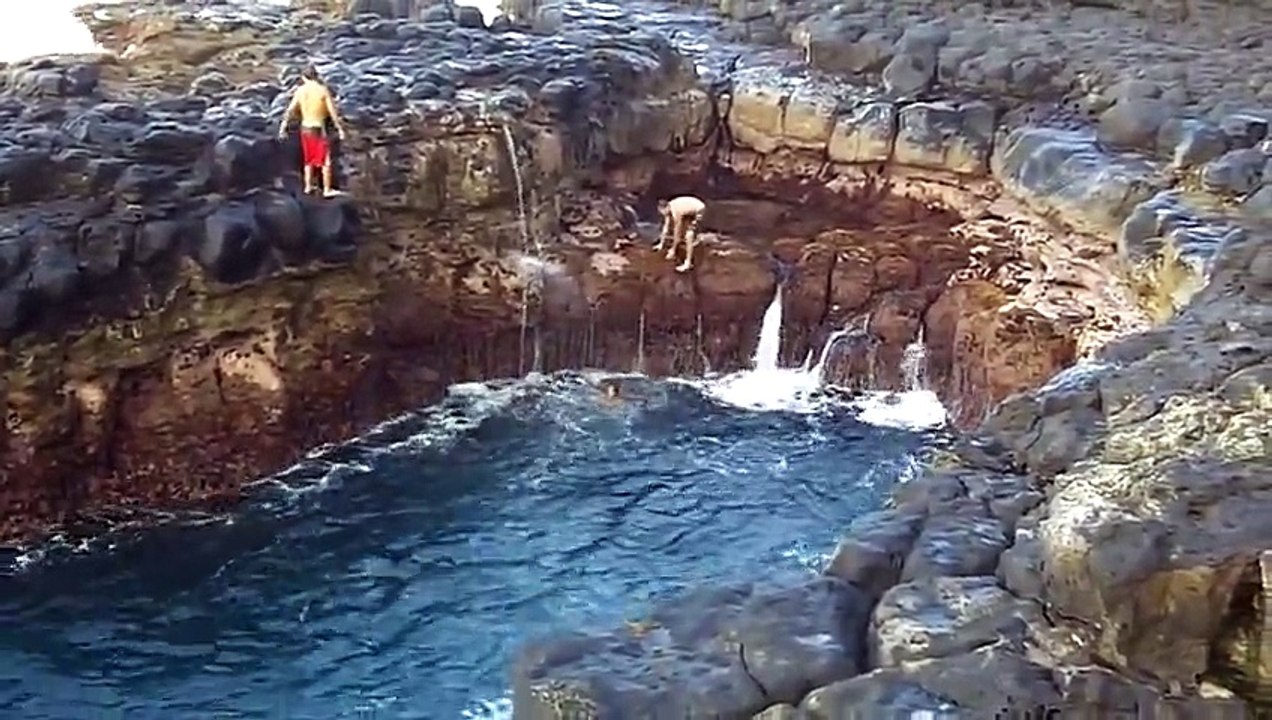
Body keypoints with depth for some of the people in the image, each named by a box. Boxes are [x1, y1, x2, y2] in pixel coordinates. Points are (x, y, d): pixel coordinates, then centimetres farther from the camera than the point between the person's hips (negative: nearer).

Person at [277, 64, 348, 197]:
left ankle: (308, 186, 27)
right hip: (319, 128, -4)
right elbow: (332, 111, -12)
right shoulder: (323, 90, -12)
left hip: (305, 128, 5)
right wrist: (340, 128, -5)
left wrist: (283, 126, 7)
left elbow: (290, 110, 0)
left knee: (308, 159, 19)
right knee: (326, 160, 5)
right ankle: (327, 189, 7)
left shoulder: (300, 91, -2)